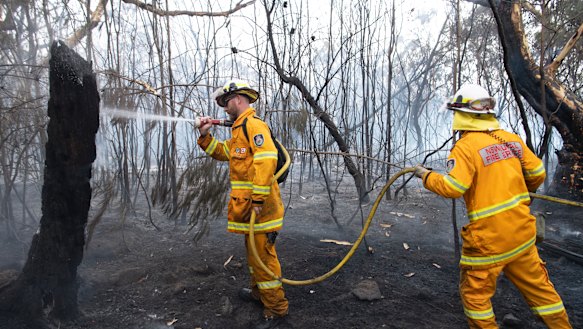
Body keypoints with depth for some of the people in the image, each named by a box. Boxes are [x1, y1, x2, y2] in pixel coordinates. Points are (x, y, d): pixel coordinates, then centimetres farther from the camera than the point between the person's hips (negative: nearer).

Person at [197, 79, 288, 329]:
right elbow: (223, 152, 30)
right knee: (253, 251, 22)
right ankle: (259, 292, 39)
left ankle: (276, 309, 9)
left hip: (260, 205, -11)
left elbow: (267, 160, -25)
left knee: (262, 254, -4)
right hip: (248, 205, 11)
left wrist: (258, 199, -27)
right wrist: (205, 136, 16)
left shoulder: (253, 124, -13)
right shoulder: (241, 128, 20)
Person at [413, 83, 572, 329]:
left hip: (489, 236, -7)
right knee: (537, 285, 22)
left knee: (475, 290, 11)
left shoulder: (466, 146, -16)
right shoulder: (511, 139, 4)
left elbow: (452, 187, -23)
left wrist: (426, 176, -7)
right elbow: (537, 173, 11)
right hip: (522, 230, 7)